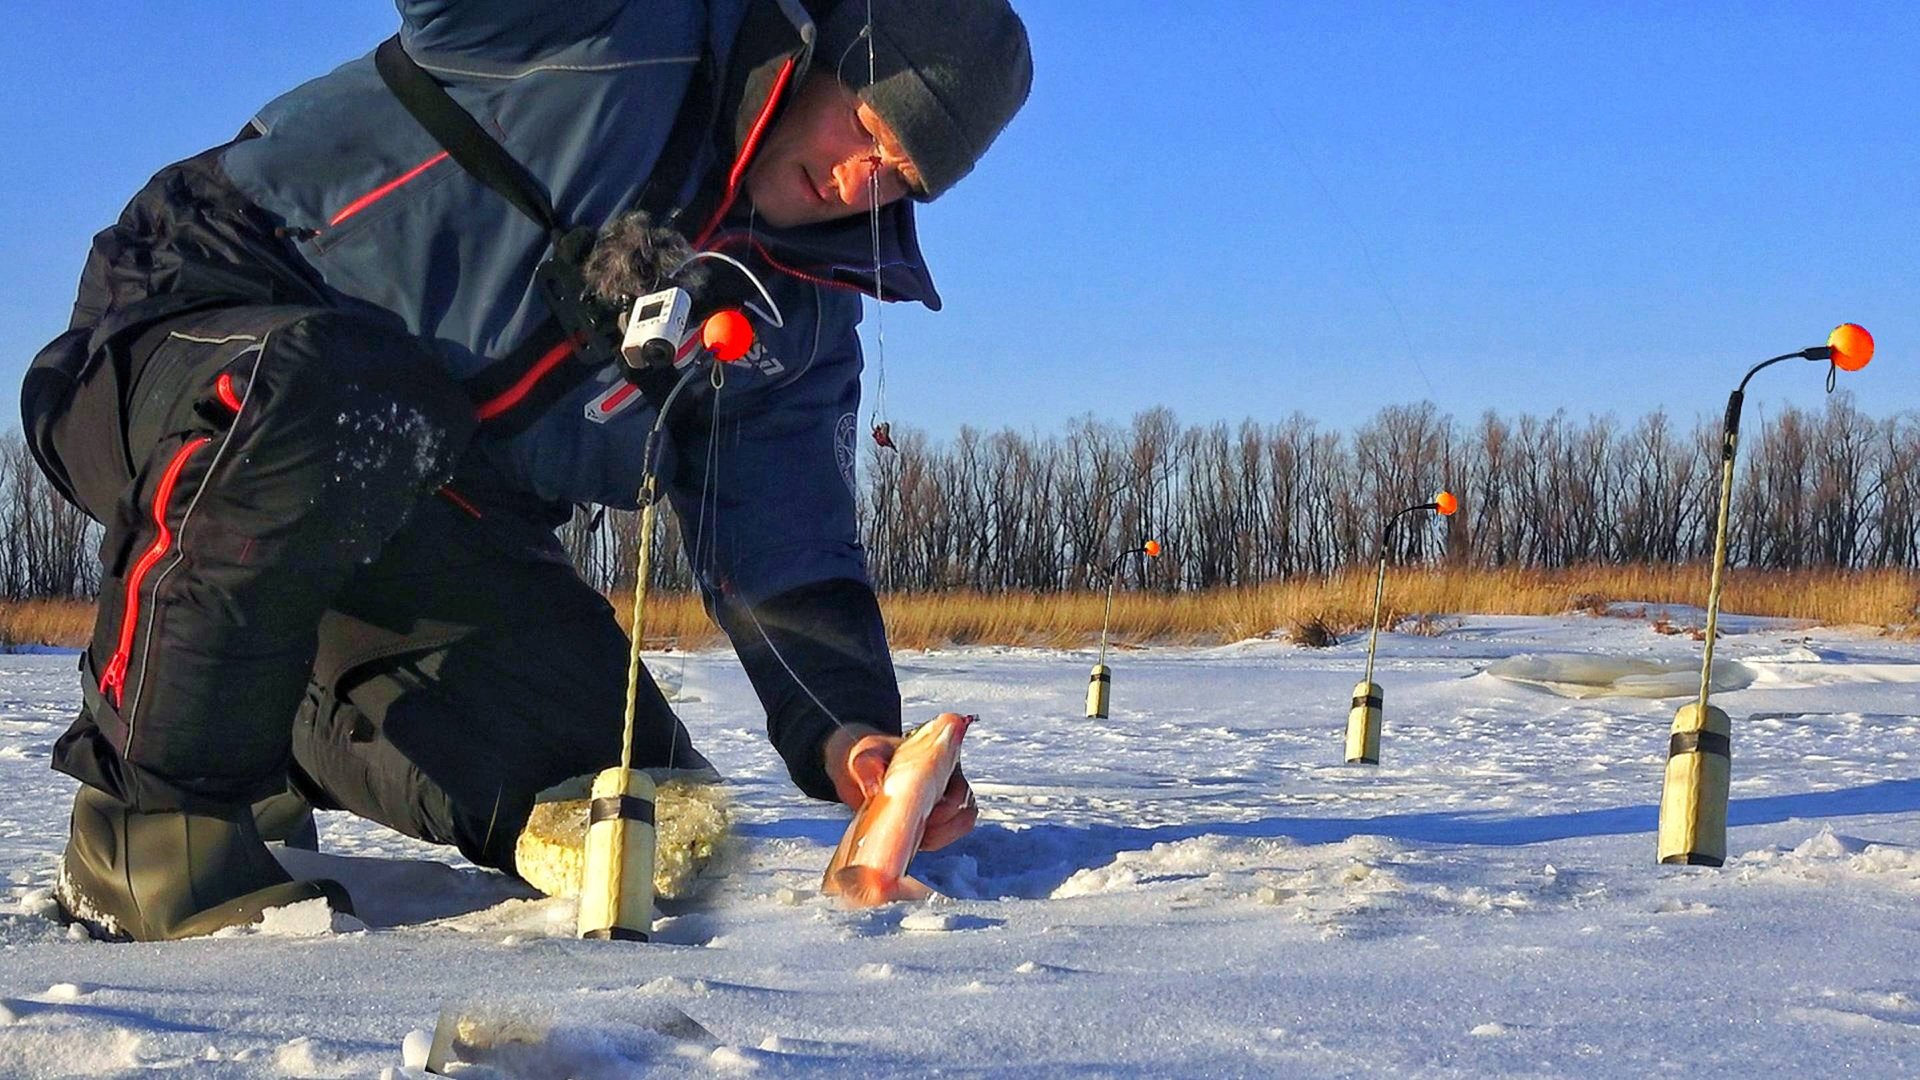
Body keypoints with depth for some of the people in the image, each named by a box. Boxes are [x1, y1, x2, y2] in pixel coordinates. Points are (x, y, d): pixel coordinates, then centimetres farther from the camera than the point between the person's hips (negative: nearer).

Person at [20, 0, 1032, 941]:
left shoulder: (804, 320, 5)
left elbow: (786, 553, 0)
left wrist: (844, 730, -17)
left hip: (431, 517, 6)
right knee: (326, 400, -42)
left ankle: (283, 722, 15)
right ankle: (156, 819, -23)